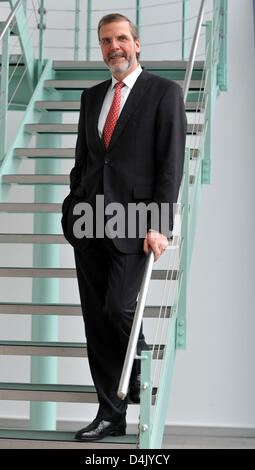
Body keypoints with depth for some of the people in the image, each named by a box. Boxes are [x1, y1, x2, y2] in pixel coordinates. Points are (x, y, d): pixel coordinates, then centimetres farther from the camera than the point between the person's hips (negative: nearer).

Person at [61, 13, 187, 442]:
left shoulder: (164, 92, 0)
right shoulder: (92, 96, 17)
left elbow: (171, 162, -7)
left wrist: (159, 224, -14)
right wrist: (74, 208, 12)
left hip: (134, 223, -5)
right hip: (89, 221, 5)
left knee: (117, 308, -15)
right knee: (95, 321, 4)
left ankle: (140, 369, 16)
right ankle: (111, 415, 11)